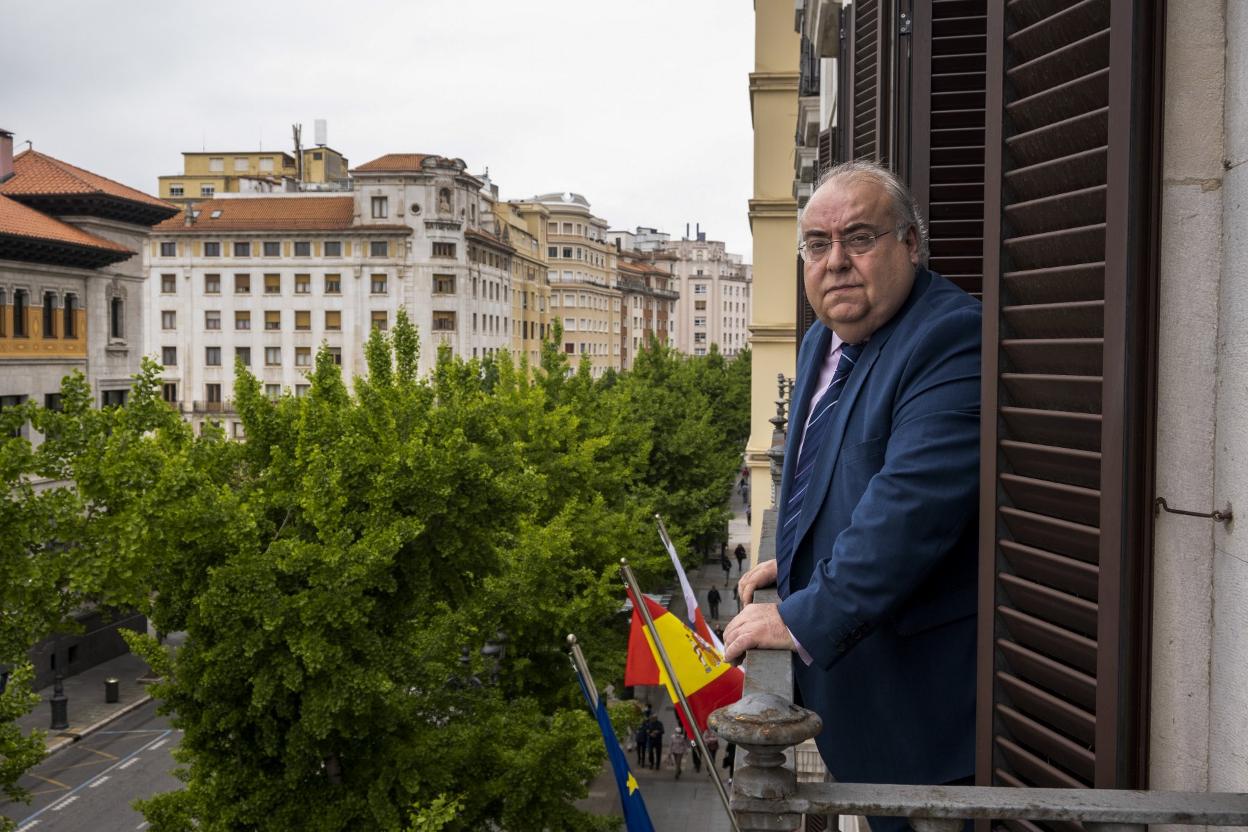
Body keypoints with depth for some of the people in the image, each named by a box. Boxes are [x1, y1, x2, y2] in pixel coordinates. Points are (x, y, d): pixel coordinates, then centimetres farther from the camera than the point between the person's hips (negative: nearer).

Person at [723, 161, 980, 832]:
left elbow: (913, 501, -31)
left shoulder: (953, 338, -21)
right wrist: (793, 564, 16)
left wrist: (804, 618, -28)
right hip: (841, 664, 9)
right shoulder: (823, 342, 11)